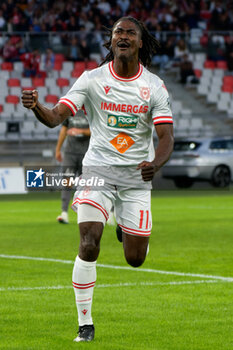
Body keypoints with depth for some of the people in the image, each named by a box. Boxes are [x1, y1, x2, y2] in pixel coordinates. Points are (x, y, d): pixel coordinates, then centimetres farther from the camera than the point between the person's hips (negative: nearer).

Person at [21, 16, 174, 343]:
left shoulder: (154, 86, -3)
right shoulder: (92, 79, -5)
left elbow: (166, 136, -7)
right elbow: (56, 116, -12)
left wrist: (155, 163, -29)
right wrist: (36, 107, -35)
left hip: (136, 178, 1)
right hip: (98, 171, -1)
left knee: (135, 259, 4)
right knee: (89, 245, -18)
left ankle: (127, 227, 42)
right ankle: (85, 324, -5)